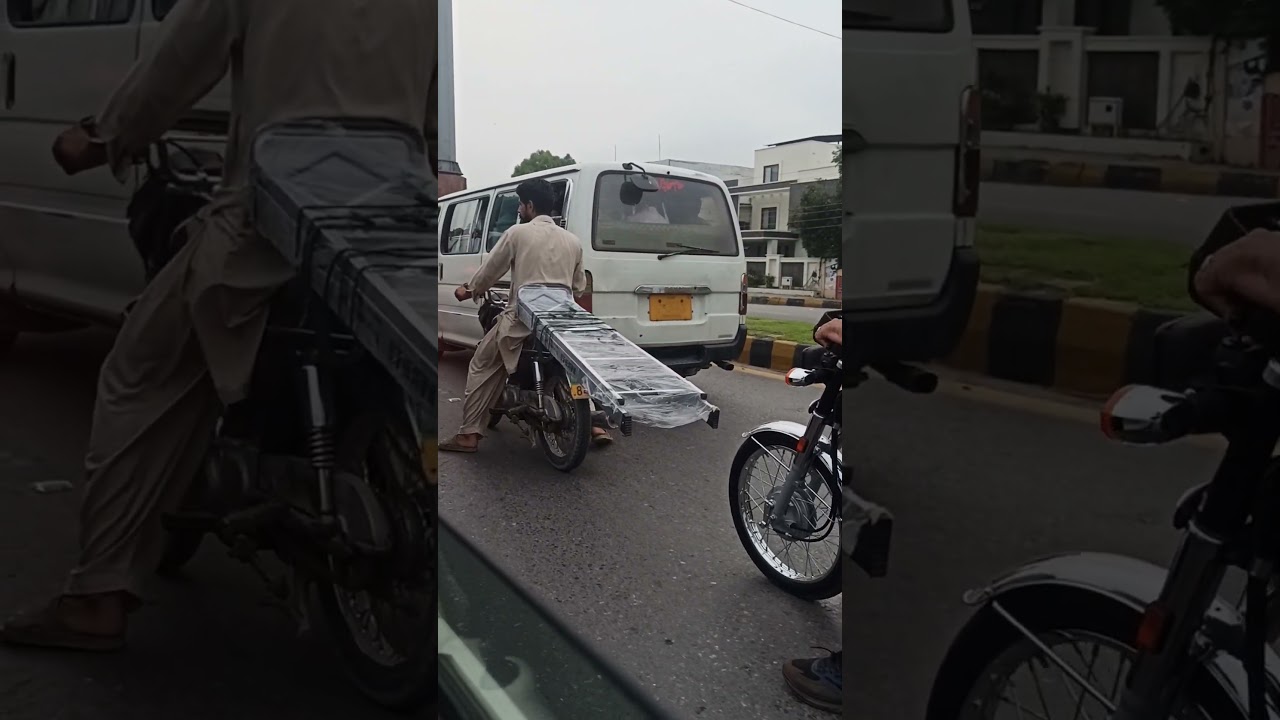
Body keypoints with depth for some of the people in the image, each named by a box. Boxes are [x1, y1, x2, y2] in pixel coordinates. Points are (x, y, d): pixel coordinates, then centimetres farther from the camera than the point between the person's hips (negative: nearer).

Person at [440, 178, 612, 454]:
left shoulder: (518, 233, -1)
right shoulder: (572, 240, 13)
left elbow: (490, 272, 5)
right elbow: (579, 286, 19)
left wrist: (468, 291, 24)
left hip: (522, 318, -5)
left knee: (482, 368, 9)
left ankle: (469, 434, 5)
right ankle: (594, 424, 16)